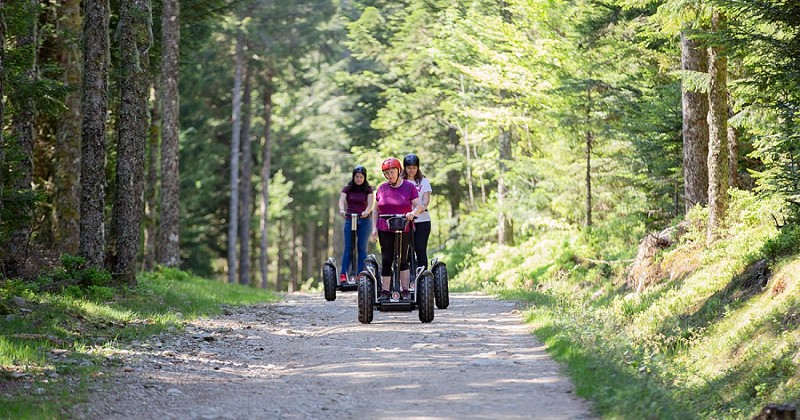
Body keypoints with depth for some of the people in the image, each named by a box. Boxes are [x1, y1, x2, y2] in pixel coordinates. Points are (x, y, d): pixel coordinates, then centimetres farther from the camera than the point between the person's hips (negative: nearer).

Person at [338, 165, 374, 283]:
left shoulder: (368, 189, 3)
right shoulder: (347, 189, 5)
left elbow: (370, 203, -10)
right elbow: (341, 200, -10)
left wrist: (366, 212, -32)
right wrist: (342, 210, -33)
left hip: (364, 221, 0)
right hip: (350, 220, 0)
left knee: (362, 248, -2)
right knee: (348, 247, -6)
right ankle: (343, 274, -11)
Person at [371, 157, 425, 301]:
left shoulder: (409, 187, 1)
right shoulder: (382, 188, 8)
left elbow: (418, 206, -6)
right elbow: (376, 210, 13)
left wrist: (413, 213, -28)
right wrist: (374, 227, 4)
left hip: (404, 230, -2)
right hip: (385, 230, 2)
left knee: (402, 259, 2)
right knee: (386, 260, -1)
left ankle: (405, 290, 7)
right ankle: (385, 291, 0)